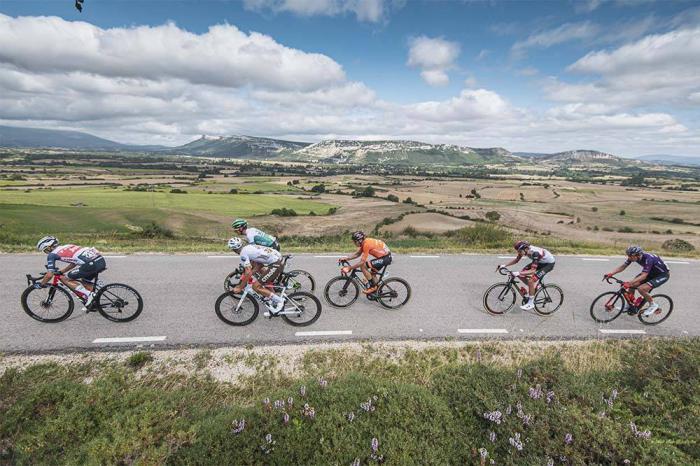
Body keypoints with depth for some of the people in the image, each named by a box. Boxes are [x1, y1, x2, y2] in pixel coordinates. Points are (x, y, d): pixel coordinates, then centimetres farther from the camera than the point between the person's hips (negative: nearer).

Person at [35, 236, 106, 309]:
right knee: (84, 282, 29)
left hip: (92, 264, -8)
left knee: (64, 279, 10)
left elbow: (49, 275, 9)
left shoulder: (52, 254, 9)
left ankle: (88, 295, 1)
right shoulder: (67, 246, 29)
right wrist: (60, 272, 44)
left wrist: (41, 284, 26)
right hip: (101, 260, 8)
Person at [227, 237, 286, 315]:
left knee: (256, 286, -4)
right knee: (267, 285, 26)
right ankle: (275, 309, 32)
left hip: (275, 264, -10)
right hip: (278, 258, 10)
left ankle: (279, 301, 1)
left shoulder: (243, 252, -8)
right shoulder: (249, 247, 20)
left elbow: (248, 273, -15)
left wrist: (240, 288, -5)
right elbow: (259, 265, 19)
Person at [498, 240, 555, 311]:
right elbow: (516, 260, 0)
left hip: (549, 263, -8)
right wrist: (504, 265, -10)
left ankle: (531, 303, -6)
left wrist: (518, 273, -49)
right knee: (521, 275, -5)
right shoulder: (524, 250, -17)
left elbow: (533, 271, -40)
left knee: (530, 281, -20)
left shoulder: (535, 253, -38)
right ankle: (533, 288, 18)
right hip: (540, 261, 8)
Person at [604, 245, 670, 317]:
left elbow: (643, 276, -40)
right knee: (632, 285, -6)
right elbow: (622, 267, -8)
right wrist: (611, 274, -21)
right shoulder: (632, 256, -16)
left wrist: (629, 283, -49)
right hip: (651, 272, 7)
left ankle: (653, 305, 1)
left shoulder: (648, 259, -36)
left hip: (663, 274, -7)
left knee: (641, 288, -24)